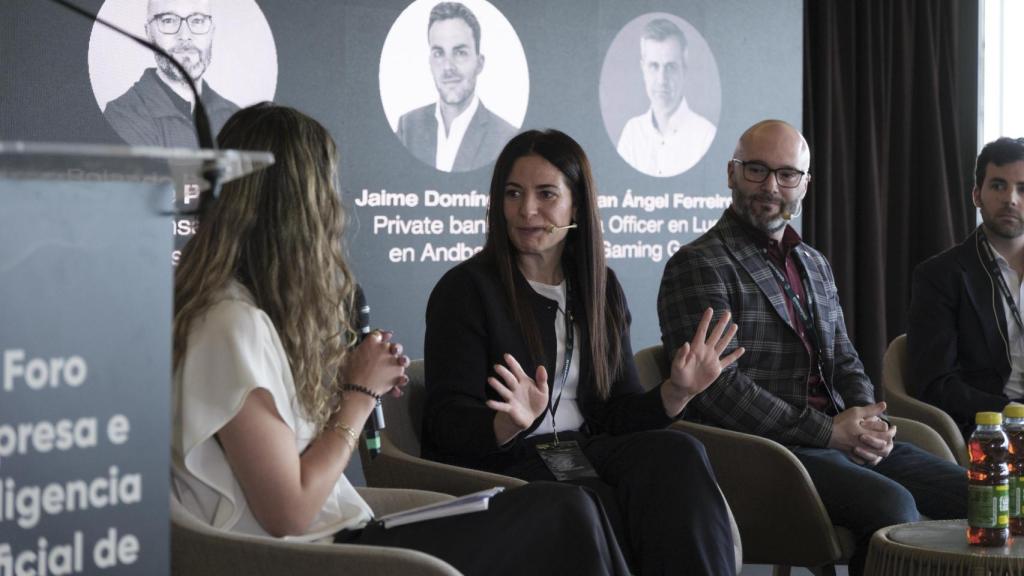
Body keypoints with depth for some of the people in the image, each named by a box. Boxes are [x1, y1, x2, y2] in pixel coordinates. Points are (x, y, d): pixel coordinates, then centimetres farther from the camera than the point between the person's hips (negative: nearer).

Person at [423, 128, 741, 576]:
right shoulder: (464, 289, -3)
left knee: (676, 453, -26)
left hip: (587, 454, 5)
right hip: (500, 469, -5)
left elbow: (618, 410, 12)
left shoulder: (600, 288, 14)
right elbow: (448, 423, -9)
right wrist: (512, 424, -30)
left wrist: (676, 393, -8)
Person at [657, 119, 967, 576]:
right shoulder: (698, 265, -5)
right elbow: (719, 388, -15)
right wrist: (828, 431, -15)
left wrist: (869, 421, -1)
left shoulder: (816, 265, 23)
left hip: (840, 439, 8)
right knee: (892, 505, -30)